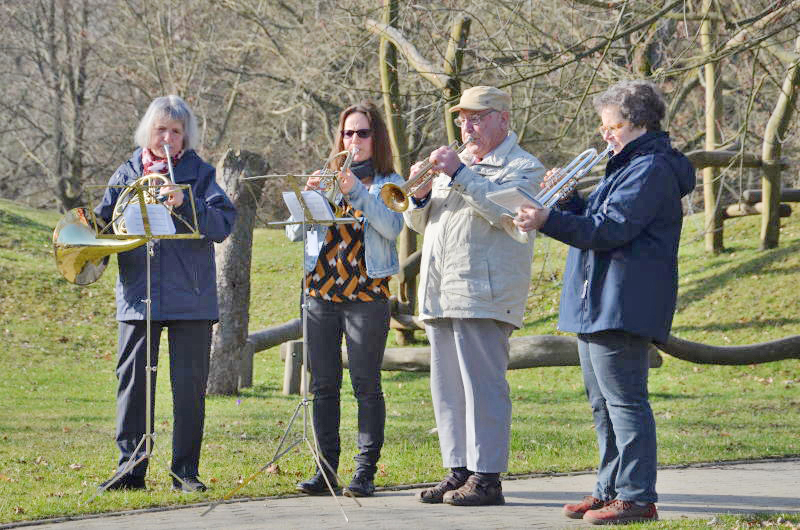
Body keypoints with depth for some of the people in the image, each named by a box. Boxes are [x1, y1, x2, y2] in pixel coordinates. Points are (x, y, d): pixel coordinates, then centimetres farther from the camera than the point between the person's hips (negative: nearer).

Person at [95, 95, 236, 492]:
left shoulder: (199, 173, 3)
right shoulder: (127, 173, 10)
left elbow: (223, 224, -9)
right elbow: (105, 221, 12)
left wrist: (185, 203, -23)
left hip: (190, 297, -2)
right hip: (139, 295, 2)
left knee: (189, 384, 1)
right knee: (133, 379, 2)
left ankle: (185, 471, 9)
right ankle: (130, 468, 10)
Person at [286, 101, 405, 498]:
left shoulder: (388, 182, 6)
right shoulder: (326, 179, 15)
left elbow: (392, 227, -12)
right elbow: (294, 232, 8)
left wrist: (357, 191, -20)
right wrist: (308, 195, -8)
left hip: (367, 295, -3)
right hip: (321, 293, 3)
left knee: (366, 385, -4)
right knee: (323, 385, 2)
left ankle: (365, 472, -1)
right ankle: (326, 469, 7)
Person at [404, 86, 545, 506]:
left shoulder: (523, 167, 2)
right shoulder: (453, 162, 25)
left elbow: (505, 209, -17)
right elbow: (419, 223, 25)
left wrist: (460, 175, -18)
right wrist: (422, 194, 3)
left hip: (483, 295, -8)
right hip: (440, 295, 8)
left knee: (482, 385, -11)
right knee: (447, 387, 8)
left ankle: (487, 477, -10)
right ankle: (459, 471, 13)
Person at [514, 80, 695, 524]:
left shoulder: (650, 169, -13)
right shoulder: (629, 166, 22)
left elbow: (611, 230, -22)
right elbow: (597, 219, 26)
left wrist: (549, 221, -26)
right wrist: (568, 199, 8)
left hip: (622, 303, -11)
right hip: (597, 304, 11)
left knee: (624, 400, -11)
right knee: (603, 403, 16)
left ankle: (637, 498, -10)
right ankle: (611, 489, 23)